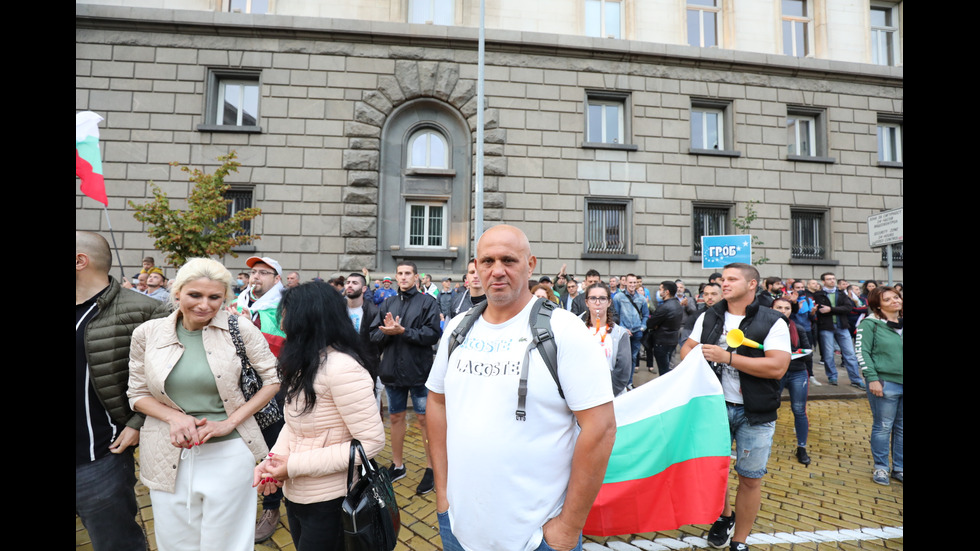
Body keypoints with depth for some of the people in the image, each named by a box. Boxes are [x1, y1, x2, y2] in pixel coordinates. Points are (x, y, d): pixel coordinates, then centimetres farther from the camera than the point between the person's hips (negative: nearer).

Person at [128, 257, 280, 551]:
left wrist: (229, 422, -11)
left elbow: (273, 380, -4)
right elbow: (138, 393, 7)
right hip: (170, 456, 2)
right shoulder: (147, 333, -1)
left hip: (228, 452, -2)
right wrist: (174, 416, -12)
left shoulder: (240, 329, -9)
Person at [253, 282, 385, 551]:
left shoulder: (340, 367, -25)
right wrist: (273, 459, -9)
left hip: (329, 503, -8)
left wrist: (294, 465, -22)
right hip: (295, 495, 8)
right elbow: (293, 423, 10)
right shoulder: (305, 364, 7)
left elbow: (371, 442, -26)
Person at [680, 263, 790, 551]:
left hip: (755, 414, -3)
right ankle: (723, 517, 43)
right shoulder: (709, 317, 5)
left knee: (750, 478, 7)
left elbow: (777, 367, -19)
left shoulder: (772, 322, -9)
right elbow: (687, 347, 13)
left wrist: (727, 357, -23)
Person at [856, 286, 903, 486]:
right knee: (883, 427, 4)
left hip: (901, 382, 5)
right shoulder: (871, 323, -7)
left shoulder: (901, 322, 8)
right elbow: (863, 353, -10)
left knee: (901, 428, 13)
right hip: (885, 383, -5)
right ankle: (881, 468, 18)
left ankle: (899, 468, 26)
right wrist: (872, 379, -16)